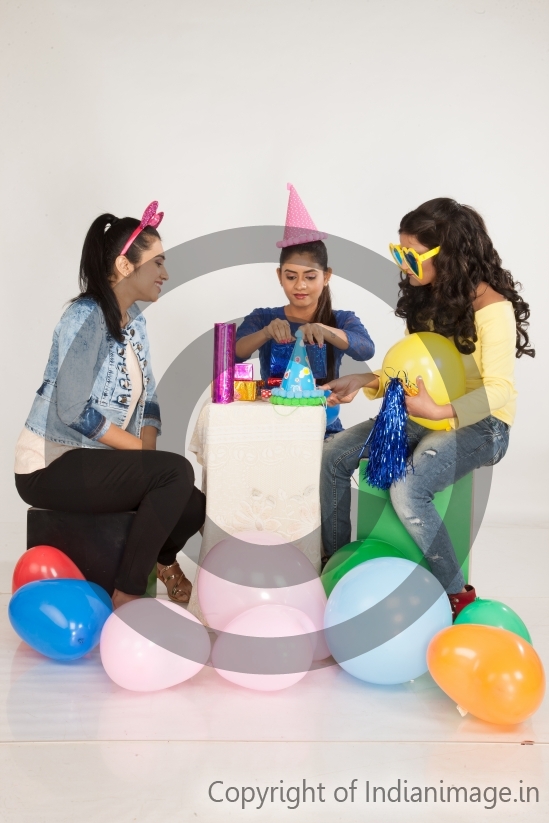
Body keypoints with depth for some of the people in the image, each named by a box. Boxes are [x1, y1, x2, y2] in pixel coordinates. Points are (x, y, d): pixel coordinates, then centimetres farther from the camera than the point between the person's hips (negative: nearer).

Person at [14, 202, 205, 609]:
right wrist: (143, 452, -18)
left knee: (194, 508, -5)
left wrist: (149, 450, -10)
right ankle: (127, 596, -12)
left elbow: (147, 397, 7)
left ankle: (161, 557, 28)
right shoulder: (87, 316, -19)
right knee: (177, 471, -24)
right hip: (51, 467, -8)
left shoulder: (135, 319, 7)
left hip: (93, 461, 8)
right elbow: (73, 411, -25)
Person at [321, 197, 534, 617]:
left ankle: (457, 594, -11)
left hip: (480, 424, -8)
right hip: (425, 415, 8)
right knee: (335, 454, -5)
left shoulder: (492, 307, -19)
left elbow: (498, 390, -21)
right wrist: (362, 381, -4)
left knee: (407, 490, -32)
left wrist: (438, 410, -32)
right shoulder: (427, 297, 6)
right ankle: (336, 560, 11)